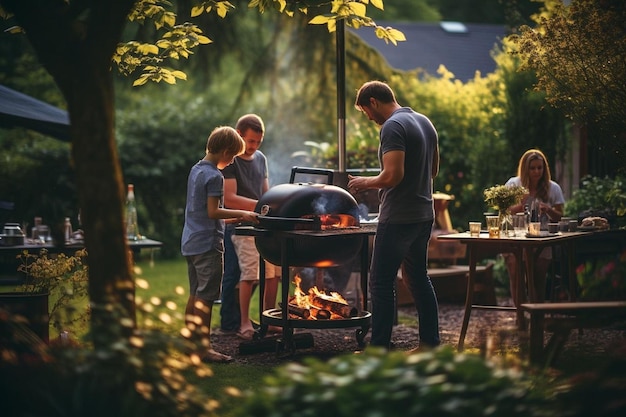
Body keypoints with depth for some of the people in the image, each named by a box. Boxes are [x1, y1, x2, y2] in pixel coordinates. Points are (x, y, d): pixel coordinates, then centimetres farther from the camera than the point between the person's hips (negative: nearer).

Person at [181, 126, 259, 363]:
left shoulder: (196, 170, 13)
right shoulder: (214, 176, -16)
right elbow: (213, 212, -20)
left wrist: (234, 216, 18)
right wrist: (241, 214, -13)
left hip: (190, 243, 9)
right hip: (208, 243, -9)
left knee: (195, 295, 15)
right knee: (205, 298, -5)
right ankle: (203, 349, -2)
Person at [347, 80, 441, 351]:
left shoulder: (392, 127, -16)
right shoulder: (424, 121, 13)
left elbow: (392, 176, -25)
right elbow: (433, 170, 20)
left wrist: (365, 182, -8)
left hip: (398, 217, -9)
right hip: (424, 214, 9)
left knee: (381, 282, -2)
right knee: (418, 278, 16)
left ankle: (379, 348, 0)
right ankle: (430, 343, 19)